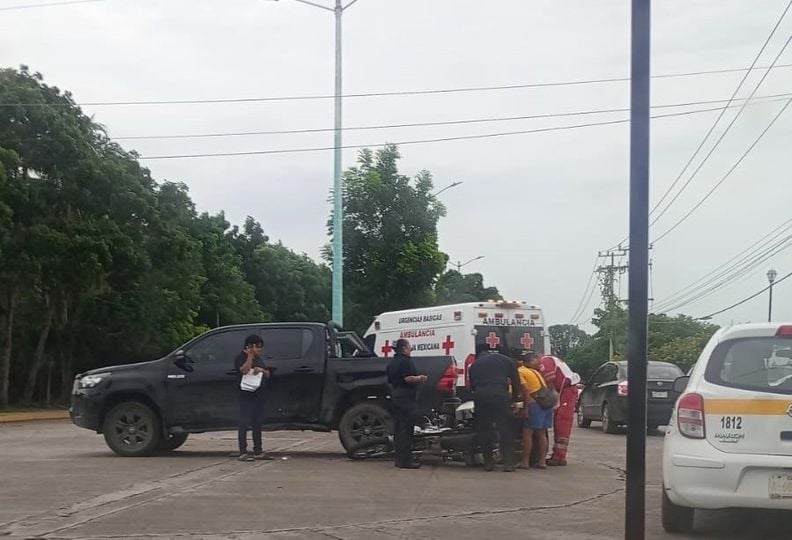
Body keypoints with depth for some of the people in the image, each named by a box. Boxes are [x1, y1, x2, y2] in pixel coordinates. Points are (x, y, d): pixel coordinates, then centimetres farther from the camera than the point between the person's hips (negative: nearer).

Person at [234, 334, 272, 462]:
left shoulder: (258, 359, 18)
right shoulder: (240, 357, -5)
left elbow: (268, 374, 17)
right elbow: (244, 370, -22)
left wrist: (262, 370, -4)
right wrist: (250, 354, -19)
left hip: (258, 395, 8)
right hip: (246, 395, -8)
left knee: (257, 424, 10)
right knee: (244, 423, -8)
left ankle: (258, 451, 14)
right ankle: (243, 453, -9)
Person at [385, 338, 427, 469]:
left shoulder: (392, 362, 16)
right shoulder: (406, 361, -13)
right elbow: (408, 378, -24)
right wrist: (419, 378, -6)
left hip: (395, 396, 10)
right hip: (406, 396, -10)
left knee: (398, 428, 12)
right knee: (407, 429, -9)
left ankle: (399, 458, 16)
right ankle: (406, 460, -10)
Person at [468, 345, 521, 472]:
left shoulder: (474, 365, 28)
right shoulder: (505, 360, 21)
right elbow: (515, 380, 16)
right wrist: (514, 400, 21)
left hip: (479, 395, 2)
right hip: (499, 393, -2)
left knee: (484, 429, 11)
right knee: (505, 428, 2)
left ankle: (488, 462, 12)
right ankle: (508, 463, -4)